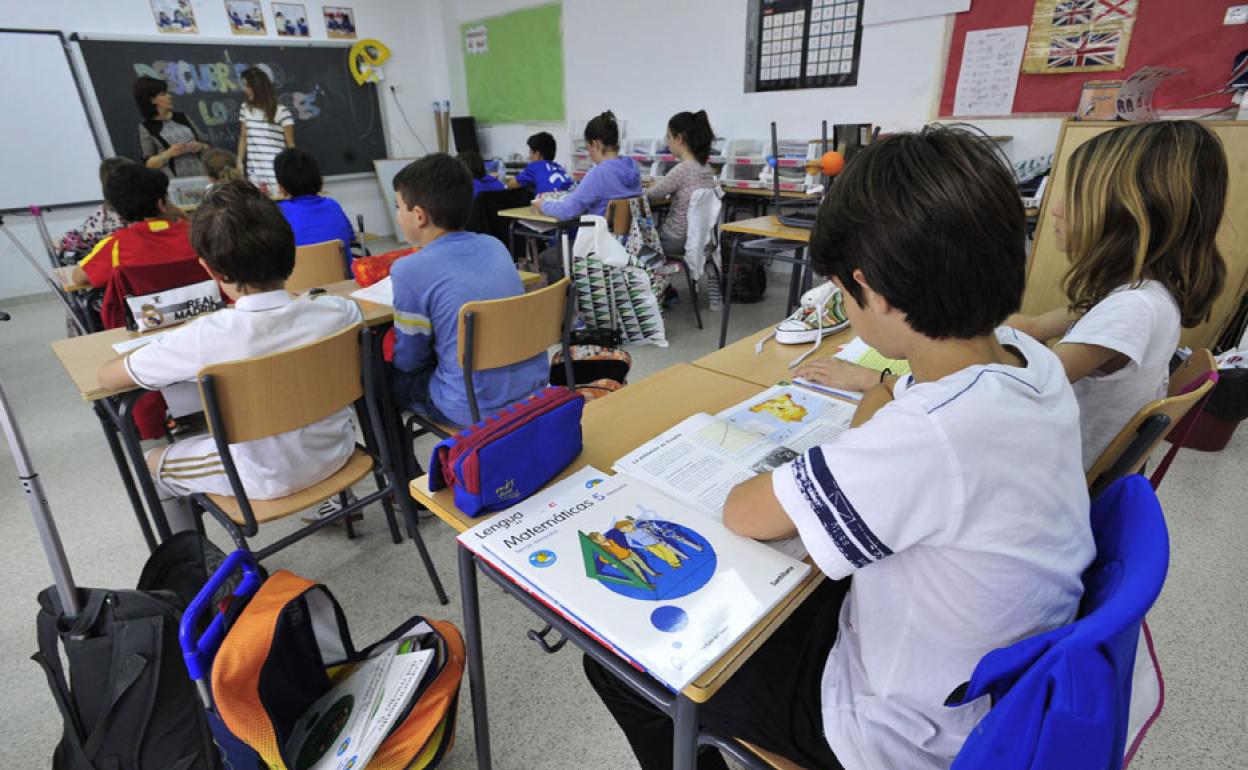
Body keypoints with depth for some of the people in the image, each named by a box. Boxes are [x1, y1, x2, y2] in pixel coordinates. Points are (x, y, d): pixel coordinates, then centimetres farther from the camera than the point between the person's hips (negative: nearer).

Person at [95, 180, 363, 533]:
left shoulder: (205, 337, -27)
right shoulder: (340, 311, -19)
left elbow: (107, 377, -10)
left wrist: (166, 344, 7)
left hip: (266, 478, -3)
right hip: (334, 453, 4)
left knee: (152, 464, 25)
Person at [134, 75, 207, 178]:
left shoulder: (182, 117, 11)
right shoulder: (146, 127, 2)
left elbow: (206, 146, 14)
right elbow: (147, 164, -1)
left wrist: (200, 146, -6)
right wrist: (168, 154, -14)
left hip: (200, 176, 3)